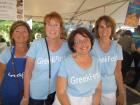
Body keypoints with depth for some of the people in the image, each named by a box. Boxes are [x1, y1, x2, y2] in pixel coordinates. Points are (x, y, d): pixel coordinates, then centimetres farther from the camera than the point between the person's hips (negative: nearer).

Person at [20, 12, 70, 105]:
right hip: (35, 93, -1)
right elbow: (28, 72, -10)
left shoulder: (67, 46, -10)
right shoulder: (36, 44, -15)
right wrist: (26, 97, -7)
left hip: (56, 91, 2)